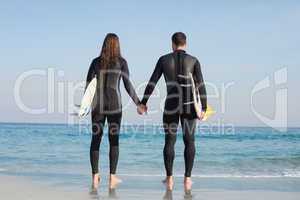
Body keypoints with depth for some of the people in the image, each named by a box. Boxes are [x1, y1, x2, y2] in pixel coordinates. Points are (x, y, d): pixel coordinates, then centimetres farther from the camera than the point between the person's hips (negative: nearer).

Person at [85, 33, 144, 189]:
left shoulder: (96, 62, 5)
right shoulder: (121, 62, -1)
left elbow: (88, 85, 4)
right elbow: (128, 86, -4)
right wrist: (138, 103, 6)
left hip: (98, 104, 2)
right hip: (114, 104, -2)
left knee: (96, 139, 9)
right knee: (114, 140, 4)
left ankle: (95, 177, 6)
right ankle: (112, 177, 3)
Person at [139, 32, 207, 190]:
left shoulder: (164, 59, 2)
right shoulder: (193, 61, 0)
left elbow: (152, 82, -1)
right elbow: (201, 85, -8)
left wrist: (143, 103, 4)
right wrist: (204, 109, -7)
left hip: (171, 106, 0)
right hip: (189, 106, 0)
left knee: (169, 141, 11)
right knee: (189, 141, 10)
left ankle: (169, 179, 9)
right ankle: (187, 179, 6)